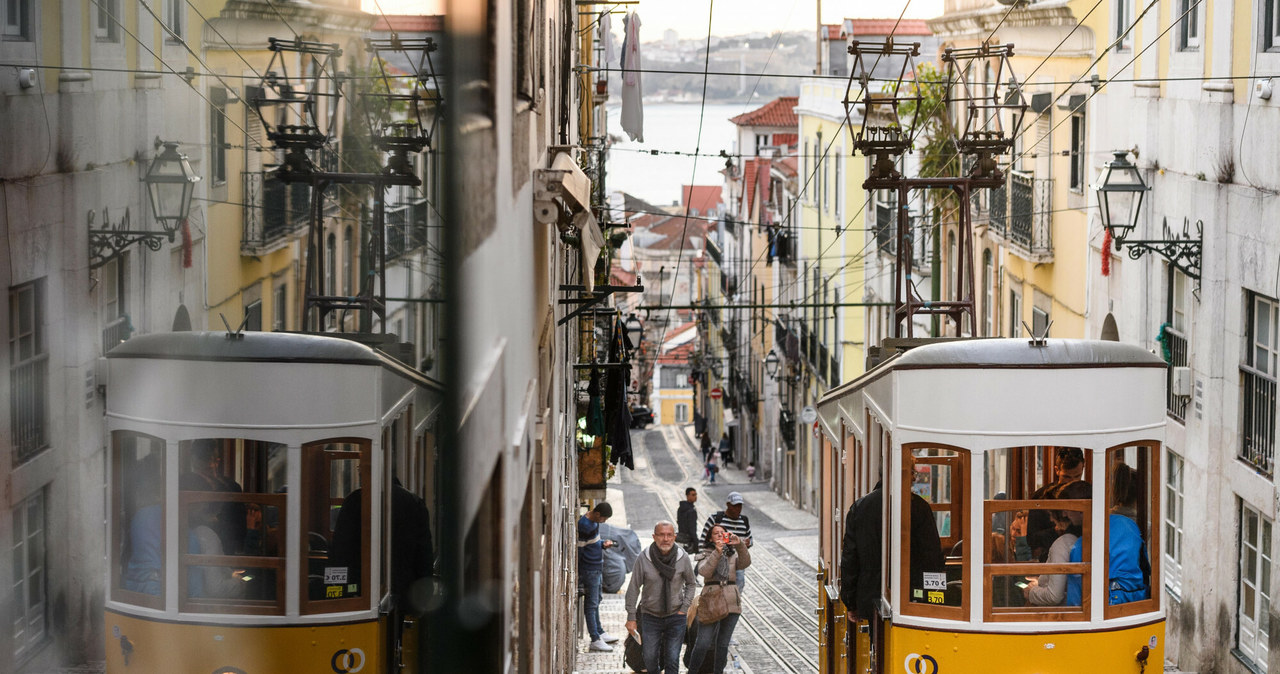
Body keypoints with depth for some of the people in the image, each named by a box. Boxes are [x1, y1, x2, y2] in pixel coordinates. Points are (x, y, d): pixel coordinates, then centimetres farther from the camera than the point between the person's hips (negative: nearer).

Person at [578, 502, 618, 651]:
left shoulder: (594, 522, 8)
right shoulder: (584, 525, -22)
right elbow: (579, 549, -20)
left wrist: (603, 544, 2)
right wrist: (579, 574, -18)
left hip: (597, 568, 10)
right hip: (589, 570, -10)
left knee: (596, 601, 19)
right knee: (591, 604, -5)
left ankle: (599, 633, 30)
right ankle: (595, 640, -2)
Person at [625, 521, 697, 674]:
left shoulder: (683, 558, -7)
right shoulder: (644, 559, -11)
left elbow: (691, 584, 9)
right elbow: (633, 588, -3)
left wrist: (684, 608, -1)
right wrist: (631, 617, -3)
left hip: (675, 616, 0)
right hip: (650, 617, 0)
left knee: (672, 660, -1)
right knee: (650, 659, 5)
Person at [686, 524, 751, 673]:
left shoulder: (733, 555, 11)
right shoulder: (706, 555, 4)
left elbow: (745, 562, -10)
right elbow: (704, 571, -16)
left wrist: (740, 545, -26)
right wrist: (717, 552, -26)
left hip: (731, 603, 3)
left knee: (723, 644, 8)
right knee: (703, 643, -10)